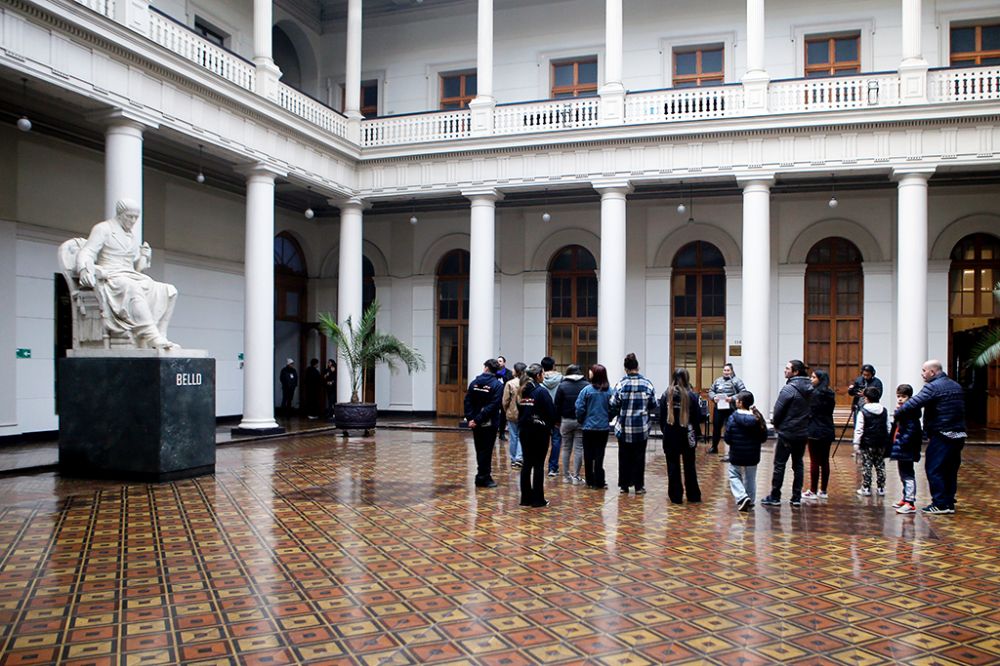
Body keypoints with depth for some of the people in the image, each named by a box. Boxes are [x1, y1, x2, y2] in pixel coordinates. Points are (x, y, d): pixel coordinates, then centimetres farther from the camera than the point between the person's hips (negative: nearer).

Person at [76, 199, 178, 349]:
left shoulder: (134, 238, 24)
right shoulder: (103, 228, 6)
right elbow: (86, 253, -6)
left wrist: (144, 257, 6)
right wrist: (84, 269, -26)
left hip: (131, 278, 7)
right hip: (109, 278, -7)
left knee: (169, 291, -16)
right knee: (133, 288, -40)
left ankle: (155, 340, -26)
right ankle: (152, 337, -48)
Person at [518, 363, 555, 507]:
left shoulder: (522, 391, 6)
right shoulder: (541, 390, -13)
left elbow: (520, 410, 11)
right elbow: (551, 411, -12)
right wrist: (550, 425, 5)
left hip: (525, 430, 6)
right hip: (540, 431, -6)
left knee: (527, 463, 11)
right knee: (539, 464, 0)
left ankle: (526, 497, 14)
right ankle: (538, 499, 3)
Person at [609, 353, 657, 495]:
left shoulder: (621, 384, -11)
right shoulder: (647, 384, -6)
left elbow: (612, 405, -9)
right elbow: (653, 405, 1)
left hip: (624, 427, -1)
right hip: (642, 427, 1)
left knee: (624, 457, 11)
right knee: (639, 457, 10)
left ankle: (624, 485, 16)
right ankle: (639, 486, 13)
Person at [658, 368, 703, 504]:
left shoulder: (666, 395, -4)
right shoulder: (692, 395, -8)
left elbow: (662, 417, 0)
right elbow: (698, 417, -4)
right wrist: (694, 431, 10)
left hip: (670, 436, 0)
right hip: (688, 436, 0)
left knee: (673, 466, 6)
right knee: (689, 465, 12)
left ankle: (676, 496, 8)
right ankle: (693, 495, 18)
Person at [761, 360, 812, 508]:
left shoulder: (789, 388, -17)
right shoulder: (809, 388, 5)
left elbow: (778, 410, -14)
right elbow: (810, 409, 10)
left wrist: (776, 424, 4)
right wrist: (804, 423, 15)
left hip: (787, 433, -7)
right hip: (803, 433, 7)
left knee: (779, 465, 1)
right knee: (798, 465, 11)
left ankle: (775, 497, 6)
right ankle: (797, 498, 13)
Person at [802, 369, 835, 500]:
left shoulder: (815, 393, -14)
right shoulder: (830, 394, 10)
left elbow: (810, 412, -14)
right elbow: (829, 412, 14)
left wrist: (806, 429, -5)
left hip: (815, 431, -7)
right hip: (828, 431, 7)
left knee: (814, 461, -2)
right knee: (825, 461, 10)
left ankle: (813, 491, 2)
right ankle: (823, 491, 15)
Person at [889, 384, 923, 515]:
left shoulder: (911, 412, -16)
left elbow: (911, 430, -24)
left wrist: (901, 443, -27)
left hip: (907, 450, -10)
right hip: (900, 449, 10)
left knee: (908, 476, -8)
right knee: (903, 476, 19)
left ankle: (910, 504, -6)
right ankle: (905, 499, 31)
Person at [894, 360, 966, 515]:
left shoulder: (933, 387, -13)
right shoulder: (956, 386, 16)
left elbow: (914, 403, -22)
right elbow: (960, 409, 22)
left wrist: (898, 412, -11)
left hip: (941, 436, -9)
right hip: (958, 436, 9)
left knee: (934, 469, -2)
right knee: (951, 470, 13)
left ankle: (940, 504, -2)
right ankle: (949, 503, 17)